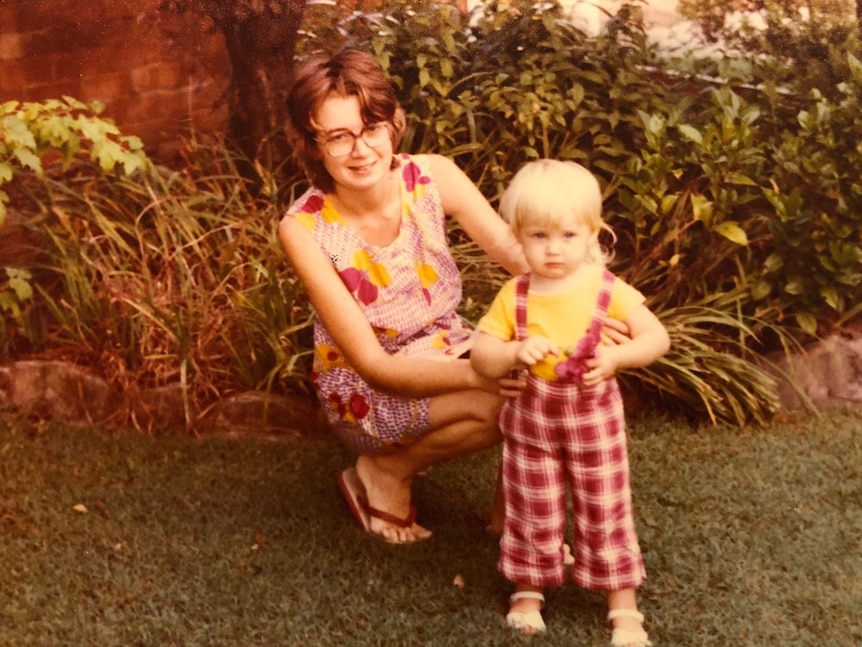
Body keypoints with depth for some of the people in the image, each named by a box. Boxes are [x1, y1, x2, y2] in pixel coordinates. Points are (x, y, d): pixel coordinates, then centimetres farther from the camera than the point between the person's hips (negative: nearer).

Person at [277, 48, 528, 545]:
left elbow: (523, 257, -22)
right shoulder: (305, 230, -23)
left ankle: (512, 507, -2)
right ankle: (386, 473, -4)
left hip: (447, 353, 4)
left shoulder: (434, 177, -15)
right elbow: (372, 363, -23)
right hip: (367, 391, -3)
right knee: (507, 402, -29)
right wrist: (477, 375, -38)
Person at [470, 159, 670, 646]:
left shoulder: (608, 290, -12)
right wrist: (515, 352, -27)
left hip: (594, 419, -1)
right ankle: (529, 591, 35)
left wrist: (617, 356, -27)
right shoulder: (514, 297, -8)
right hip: (531, 420, 1)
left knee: (606, 512, 8)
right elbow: (481, 360, -7)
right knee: (534, 512, 13)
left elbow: (658, 338, -10)